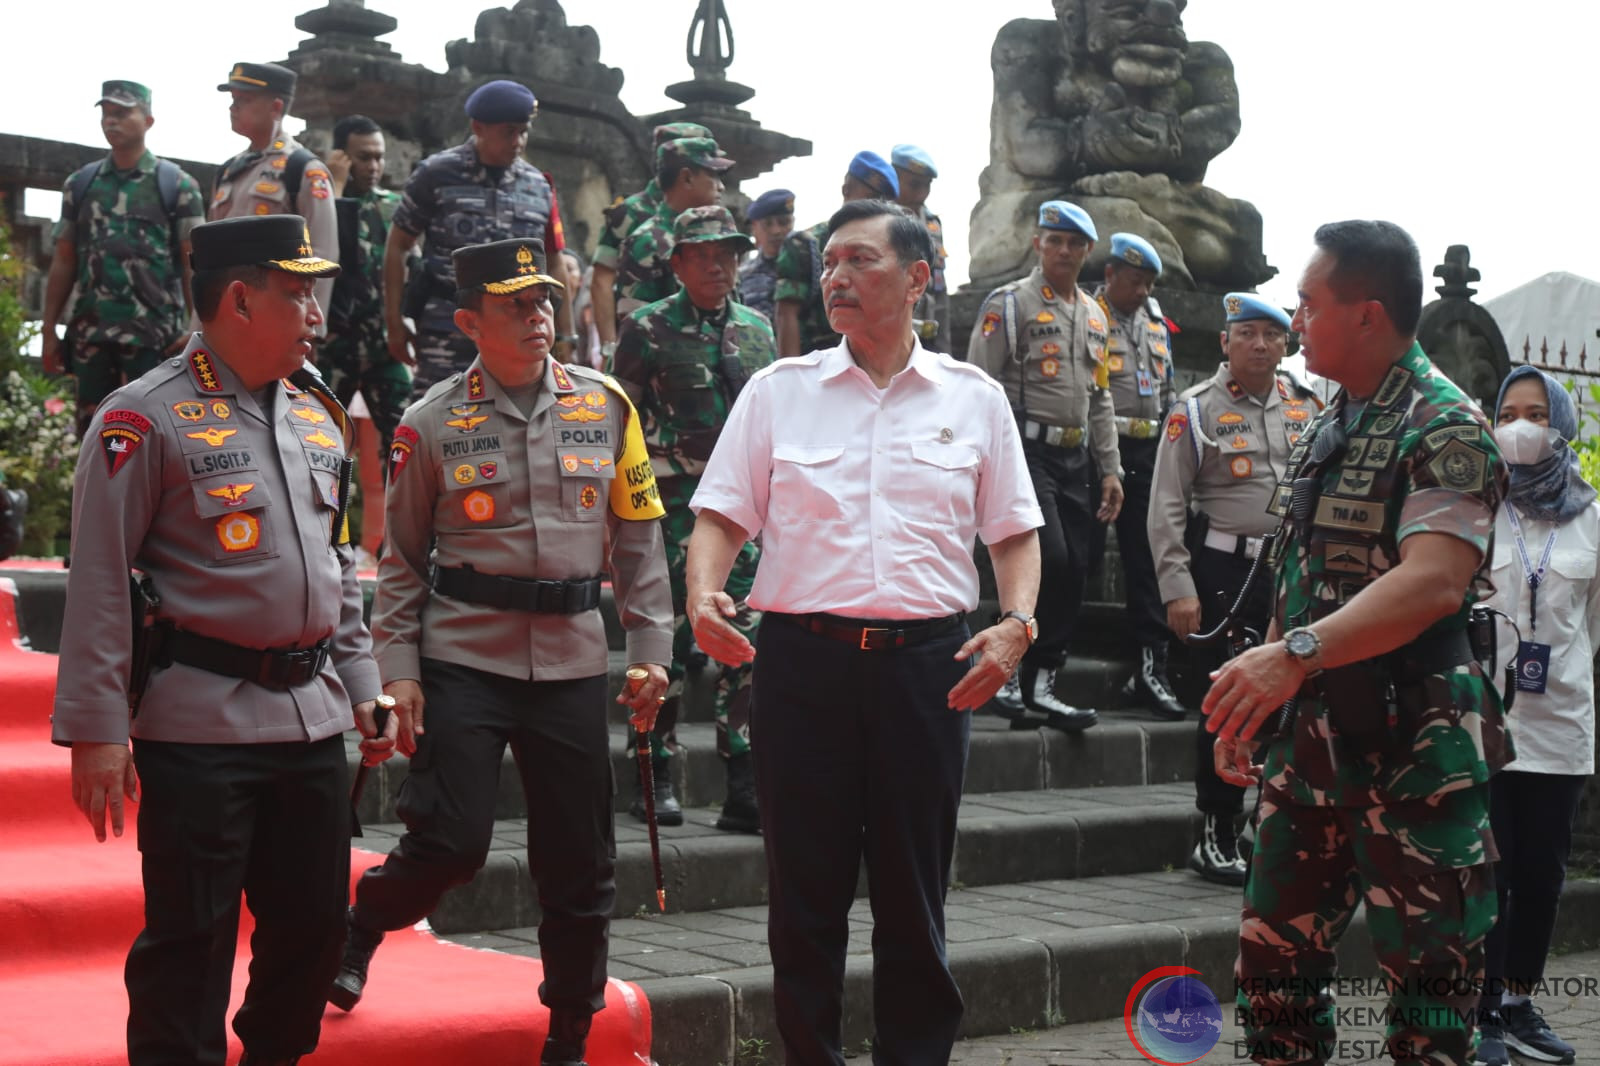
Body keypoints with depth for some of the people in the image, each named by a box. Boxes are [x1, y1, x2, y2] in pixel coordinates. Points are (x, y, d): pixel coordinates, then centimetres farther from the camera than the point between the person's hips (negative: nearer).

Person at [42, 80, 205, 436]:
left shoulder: (177, 186, 2)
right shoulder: (80, 184, 12)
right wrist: (49, 330, 8)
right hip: (90, 332, 4)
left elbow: (193, 263, -1)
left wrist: (197, 329, -9)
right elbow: (64, 262, 13)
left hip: (154, 335, -4)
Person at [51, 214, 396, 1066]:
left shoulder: (317, 415, 13)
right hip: (200, 729, -7)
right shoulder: (147, 419, -8)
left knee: (312, 926, 12)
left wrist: (361, 687, 18)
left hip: (313, 720, 7)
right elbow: (99, 584, -9)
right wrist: (97, 731, -13)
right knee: (189, 941, -1)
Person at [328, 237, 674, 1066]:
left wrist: (651, 649, 4)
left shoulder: (605, 406, 5)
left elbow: (637, 537, 8)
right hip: (462, 659, -2)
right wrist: (397, 669, -3)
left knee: (581, 866, 7)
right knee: (450, 842, -9)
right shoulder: (432, 423, -1)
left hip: (573, 663, 3)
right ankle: (360, 931, 24)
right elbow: (401, 556, 3)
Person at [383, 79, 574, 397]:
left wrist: (564, 335, 10)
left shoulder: (538, 187, 10)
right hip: (447, 333, -4)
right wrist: (394, 322, -2)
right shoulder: (436, 175, -1)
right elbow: (397, 247, 4)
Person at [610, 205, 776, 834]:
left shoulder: (758, 331, 14)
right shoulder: (648, 331, -1)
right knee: (670, 640, -1)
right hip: (675, 504, -4)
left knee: (749, 644, 1)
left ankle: (744, 792, 6)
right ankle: (656, 779, 10)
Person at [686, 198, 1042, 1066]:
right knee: (805, 889, 5)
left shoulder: (974, 399, 9)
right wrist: (703, 596, -14)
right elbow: (722, 515, 5)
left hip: (928, 662, 0)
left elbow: (1015, 531, 12)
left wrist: (1016, 622, -5)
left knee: (915, 892, 6)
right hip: (803, 658, 0)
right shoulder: (778, 390, 8)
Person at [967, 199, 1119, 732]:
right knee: (1049, 559, -19)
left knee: (1074, 570, 2)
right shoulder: (1009, 304, -2)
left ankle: (1040, 685, 9)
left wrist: (1111, 469, 16)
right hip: (1026, 451, -7)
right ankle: (1009, 674, -6)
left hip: (1074, 457, 7)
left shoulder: (1094, 316, 19)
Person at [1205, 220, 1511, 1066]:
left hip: (1416, 744, -8)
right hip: (1314, 736, 8)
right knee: (1274, 948, 11)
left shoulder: (1443, 428, -12)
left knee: (1426, 964, -1)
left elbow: (1432, 582, -27)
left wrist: (1294, 654, -36)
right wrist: (1250, 706, 16)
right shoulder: (1323, 432, 15)